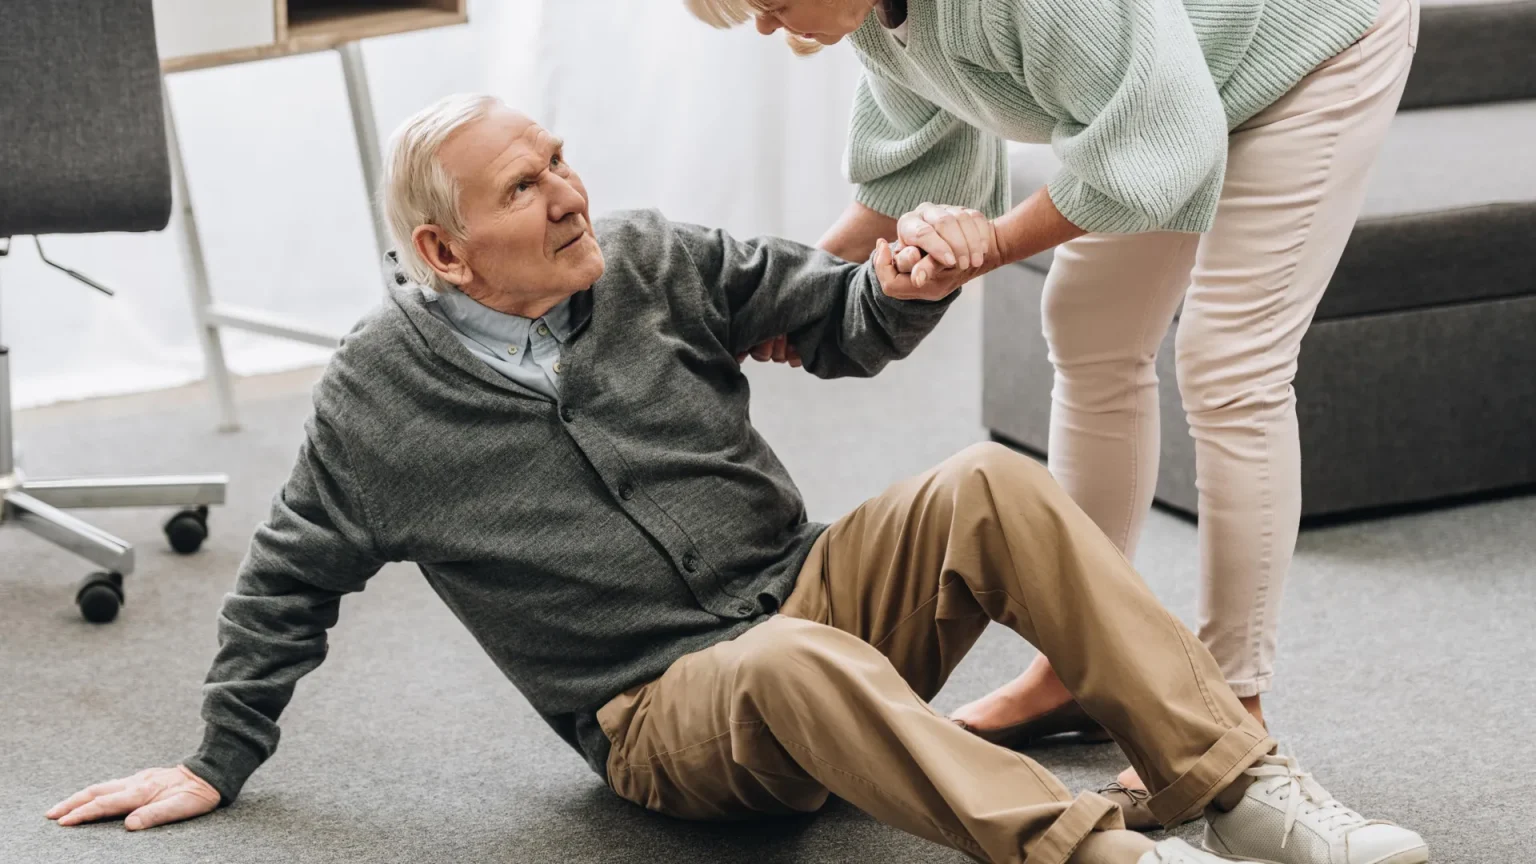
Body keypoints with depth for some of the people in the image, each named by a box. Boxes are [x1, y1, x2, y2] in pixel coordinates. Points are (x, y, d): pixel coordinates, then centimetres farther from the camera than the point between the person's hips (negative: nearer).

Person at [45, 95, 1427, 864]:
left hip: (815, 594, 4)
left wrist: (901, 288, -15)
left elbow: (837, 321, 9)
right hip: (663, 720, -4)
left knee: (990, 488, -24)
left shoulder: (650, 263, 5)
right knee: (800, 668, -40)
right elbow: (292, 581, 10)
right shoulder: (381, 394, -2)